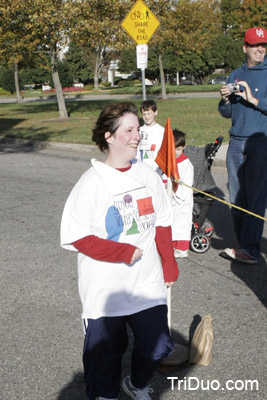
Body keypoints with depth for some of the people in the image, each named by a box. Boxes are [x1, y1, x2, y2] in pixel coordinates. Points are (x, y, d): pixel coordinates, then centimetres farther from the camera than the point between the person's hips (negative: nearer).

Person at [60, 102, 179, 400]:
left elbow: (162, 224, 10)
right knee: (105, 352, 9)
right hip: (105, 290, -4)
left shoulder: (147, 174, 2)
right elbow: (76, 237, -14)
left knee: (158, 346, 9)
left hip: (147, 285, 4)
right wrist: (124, 252, -18)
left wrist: (169, 264, 10)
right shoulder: (91, 182, -13)